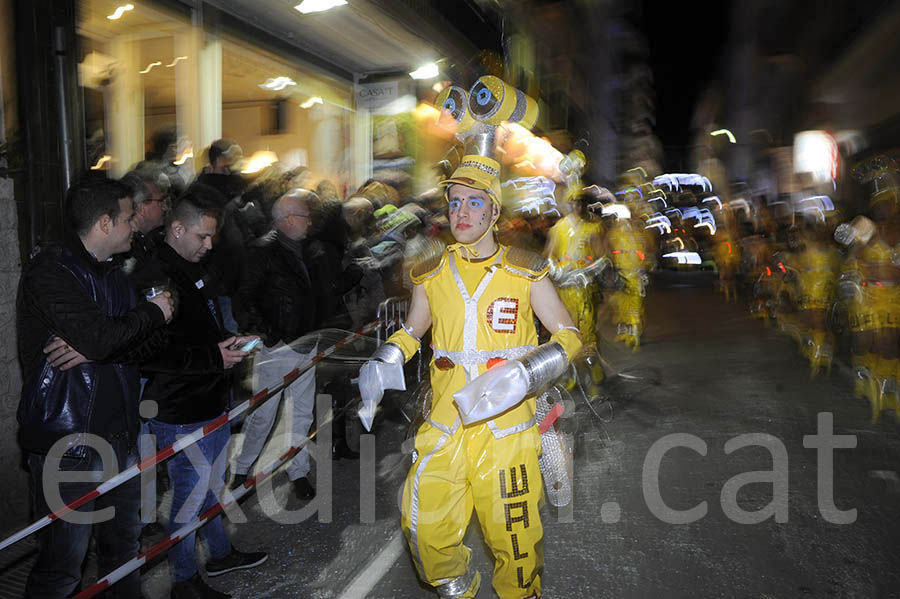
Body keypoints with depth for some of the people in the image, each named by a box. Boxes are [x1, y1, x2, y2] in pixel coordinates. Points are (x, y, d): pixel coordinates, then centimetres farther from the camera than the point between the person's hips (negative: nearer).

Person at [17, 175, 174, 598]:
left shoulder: (113, 273, 13)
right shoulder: (50, 271, -14)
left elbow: (144, 344, 5)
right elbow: (100, 338, -27)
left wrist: (93, 349, -15)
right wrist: (154, 312, -10)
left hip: (119, 434, 8)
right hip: (66, 443, -8)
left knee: (124, 545, 20)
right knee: (63, 564, 1)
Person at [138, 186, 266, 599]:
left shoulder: (194, 271, 12)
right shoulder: (155, 278, -21)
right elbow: (150, 355, -27)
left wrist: (231, 343, 4)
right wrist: (214, 358, -23)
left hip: (210, 402, 10)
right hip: (179, 412, -10)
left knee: (214, 482, 22)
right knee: (192, 491, 3)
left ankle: (220, 553, 41)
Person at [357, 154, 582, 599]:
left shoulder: (525, 271, -1)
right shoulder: (431, 275, 6)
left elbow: (568, 335, 1)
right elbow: (410, 333, 21)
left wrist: (522, 377, -16)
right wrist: (378, 370, 2)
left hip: (506, 425, -2)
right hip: (444, 425, 3)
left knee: (513, 537, 3)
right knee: (426, 530, 3)